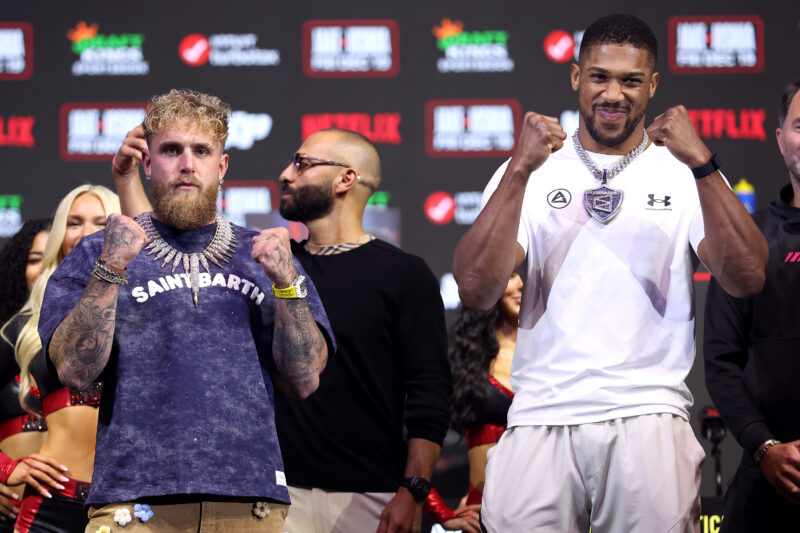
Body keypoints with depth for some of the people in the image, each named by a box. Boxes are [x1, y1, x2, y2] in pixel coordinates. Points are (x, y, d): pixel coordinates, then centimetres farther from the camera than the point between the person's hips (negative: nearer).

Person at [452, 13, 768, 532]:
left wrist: (702, 163, -16)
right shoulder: (530, 172, 11)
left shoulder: (685, 173, 10)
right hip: (541, 416, 1)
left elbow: (747, 278, -7)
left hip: (648, 415, -1)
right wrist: (520, 171, -12)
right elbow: (476, 290, -4)